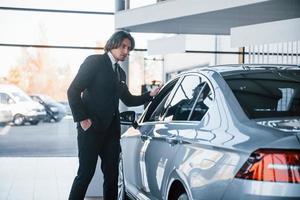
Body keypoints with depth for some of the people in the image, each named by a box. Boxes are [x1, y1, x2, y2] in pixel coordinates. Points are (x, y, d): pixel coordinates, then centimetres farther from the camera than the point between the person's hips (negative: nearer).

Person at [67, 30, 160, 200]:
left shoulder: (120, 73, 18)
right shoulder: (94, 62, -3)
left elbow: (128, 100, 25)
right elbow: (73, 91, -9)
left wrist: (150, 95, 12)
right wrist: (82, 119, -14)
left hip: (112, 129, 7)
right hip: (91, 128, -7)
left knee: (112, 174, 8)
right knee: (86, 173, -7)